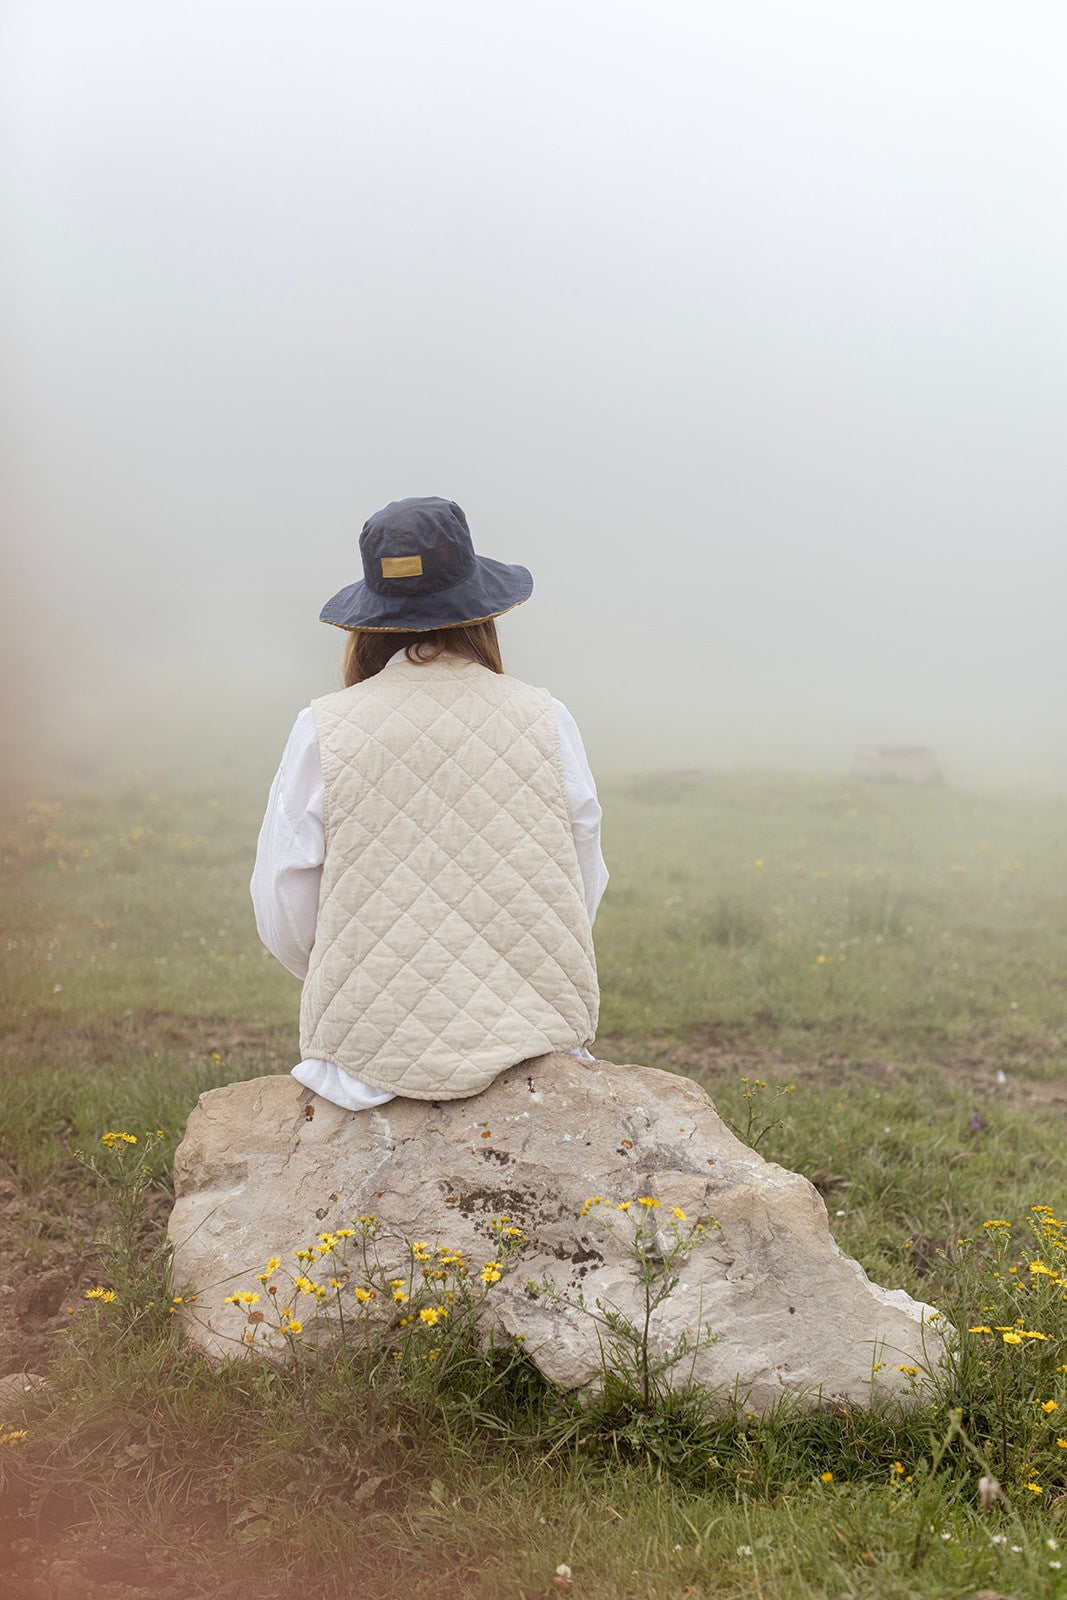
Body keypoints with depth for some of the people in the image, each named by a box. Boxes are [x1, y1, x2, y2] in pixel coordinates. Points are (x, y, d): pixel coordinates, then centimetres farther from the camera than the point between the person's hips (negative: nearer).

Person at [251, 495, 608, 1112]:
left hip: (374, 1048, -1)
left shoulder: (323, 731, -8)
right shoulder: (546, 721, -5)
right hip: (533, 1034, 2)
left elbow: (286, 921, -3)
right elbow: (583, 898, 4)